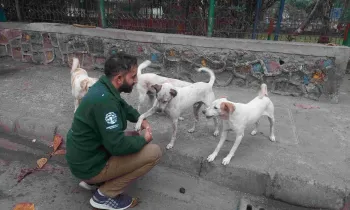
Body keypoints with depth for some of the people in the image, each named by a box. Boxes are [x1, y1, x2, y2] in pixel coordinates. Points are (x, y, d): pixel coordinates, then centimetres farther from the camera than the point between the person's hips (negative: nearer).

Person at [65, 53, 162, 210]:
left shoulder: (103, 87, -1)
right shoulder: (104, 100, -31)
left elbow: (124, 107, 19)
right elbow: (118, 145, -32)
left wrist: (141, 120, 3)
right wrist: (144, 140, -14)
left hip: (84, 155, 9)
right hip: (89, 165, -9)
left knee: (135, 139, 19)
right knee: (154, 152, -12)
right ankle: (105, 195, -2)